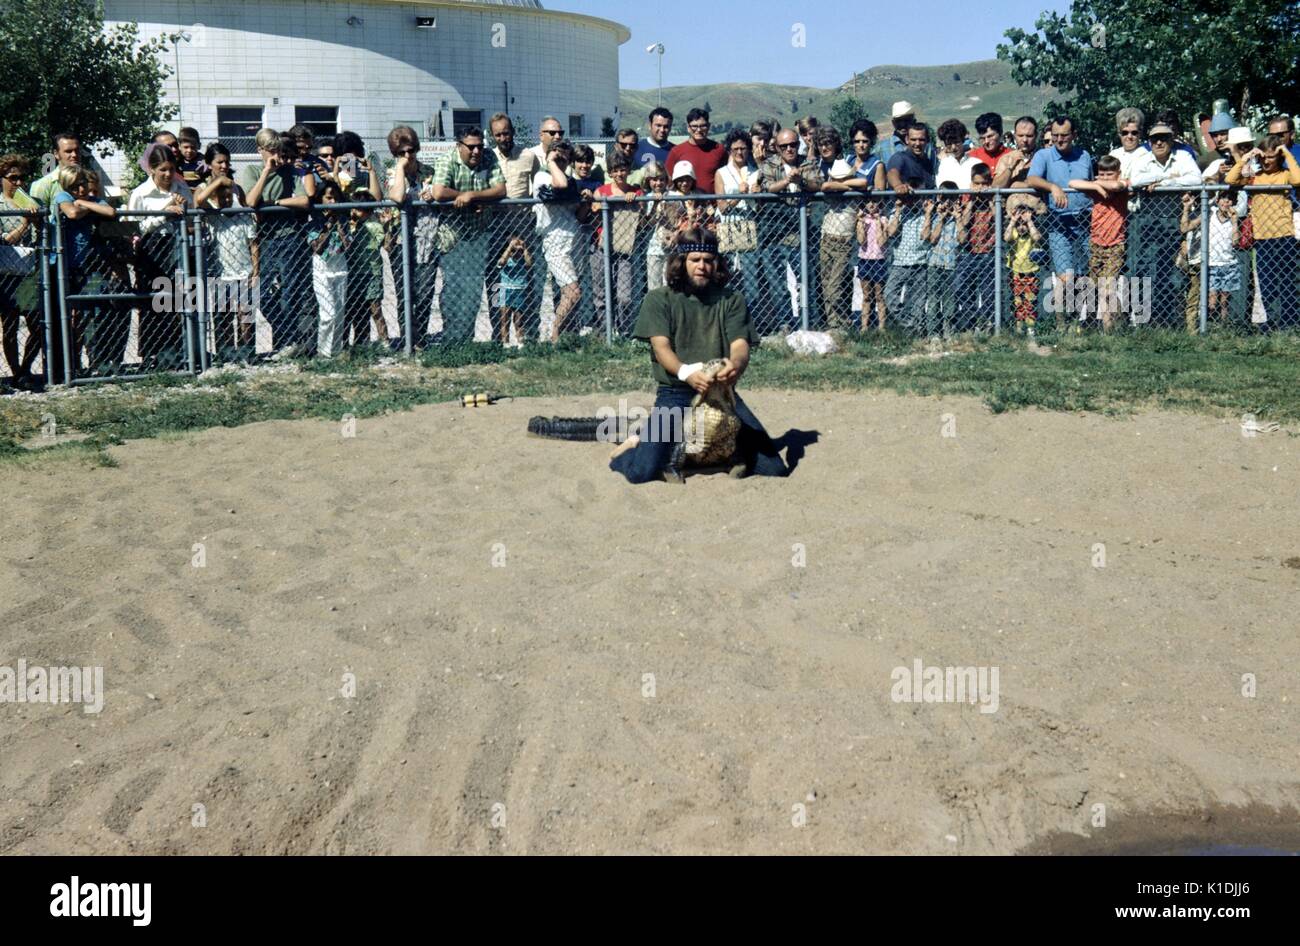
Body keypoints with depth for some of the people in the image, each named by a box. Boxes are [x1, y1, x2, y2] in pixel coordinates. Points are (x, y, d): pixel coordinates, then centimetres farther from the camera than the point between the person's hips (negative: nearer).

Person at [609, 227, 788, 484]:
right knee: (642, 471, -23)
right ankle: (640, 443, 13)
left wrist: (736, 365, -32)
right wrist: (686, 372, -34)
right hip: (675, 393, -2)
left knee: (773, 467, -11)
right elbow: (661, 346, -11)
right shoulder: (659, 300, 4)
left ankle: (732, 453, 20)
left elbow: (740, 345, -5)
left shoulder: (732, 300, 9)